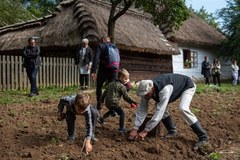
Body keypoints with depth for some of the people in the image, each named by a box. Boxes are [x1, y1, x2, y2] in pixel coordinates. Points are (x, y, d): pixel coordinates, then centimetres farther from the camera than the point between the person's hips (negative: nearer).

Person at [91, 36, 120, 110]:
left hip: (103, 70, -3)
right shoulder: (115, 47, 12)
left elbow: (96, 59, -12)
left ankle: (99, 104, 24)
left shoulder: (100, 46, -1)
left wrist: (93, 71, -14)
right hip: (113, 71, 3)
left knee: (99, 87, 19)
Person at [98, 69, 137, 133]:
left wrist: (102, 99, 31)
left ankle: (102, 119, 35)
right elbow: (126, 97, -6)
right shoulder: (122, 86, -7)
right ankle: (121, 128, -2)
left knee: (111, 111, 34)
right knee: (122, 113, 0)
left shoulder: (111, 84, 15)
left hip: (107, 102, 8)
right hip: (114, 103, -8)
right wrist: (133, 102, 3)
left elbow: (105, 92, 20)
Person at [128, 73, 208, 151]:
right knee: (161, 106, -5)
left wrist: (145, 131, -44)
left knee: (183, 108, -29)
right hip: (175, 86, 8)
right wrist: (135, 129, -26)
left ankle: (203, 137, -19)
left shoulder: (164, 90, -44)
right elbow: (142, 110, -19)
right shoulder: (146, 90, -21)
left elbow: (159, 112, -46)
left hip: (187, 86, -8)